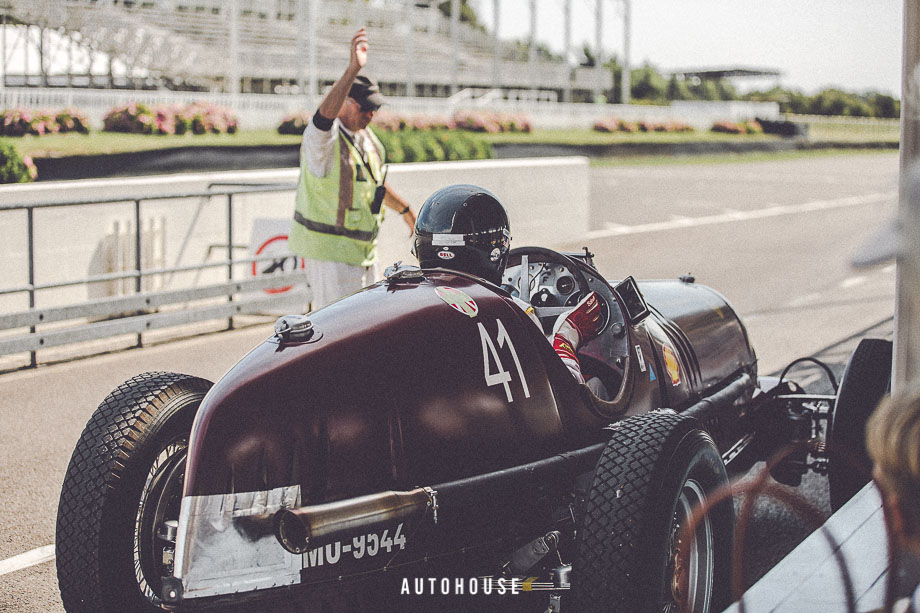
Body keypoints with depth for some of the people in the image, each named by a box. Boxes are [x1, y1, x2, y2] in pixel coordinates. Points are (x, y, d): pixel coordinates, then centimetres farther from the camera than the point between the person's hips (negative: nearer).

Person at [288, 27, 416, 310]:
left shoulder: (367, 138, 9)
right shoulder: (324, 138, -19)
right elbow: (325, 114, -43)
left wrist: (405, 210, 39)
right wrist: (353, 69, -56)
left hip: (363, 249, 9)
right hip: (329, 251, -9)